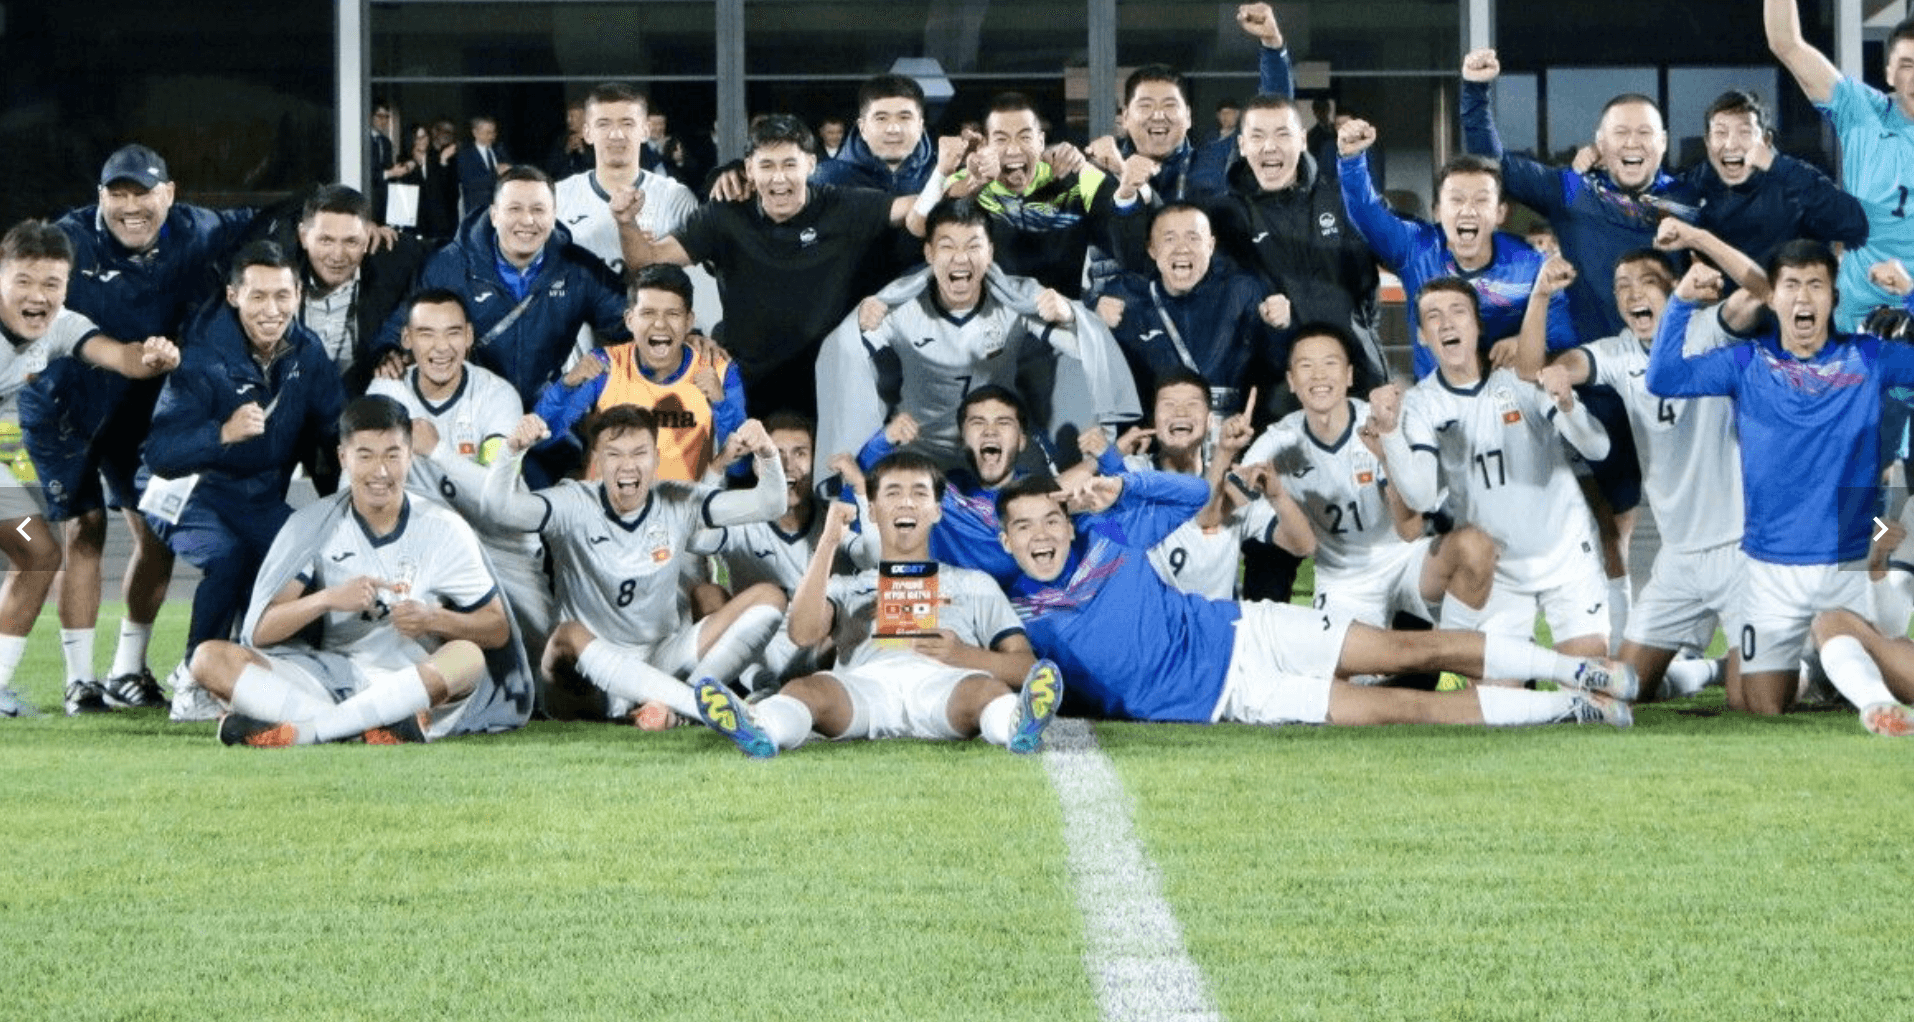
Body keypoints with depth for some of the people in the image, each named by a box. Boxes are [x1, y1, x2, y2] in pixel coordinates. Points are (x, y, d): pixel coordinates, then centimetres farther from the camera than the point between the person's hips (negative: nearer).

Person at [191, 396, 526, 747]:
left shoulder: (444, 530, 0)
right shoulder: (312, 527, 1)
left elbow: (498, 630, 1)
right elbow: (260, 632, -6)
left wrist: (434, 620, -18)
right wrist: (328, 598, -24)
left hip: (418, 685, -2)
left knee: (467, 658, -35)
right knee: (210, 657, -20)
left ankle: (296, 732, -39)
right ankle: (379, 727, -38)